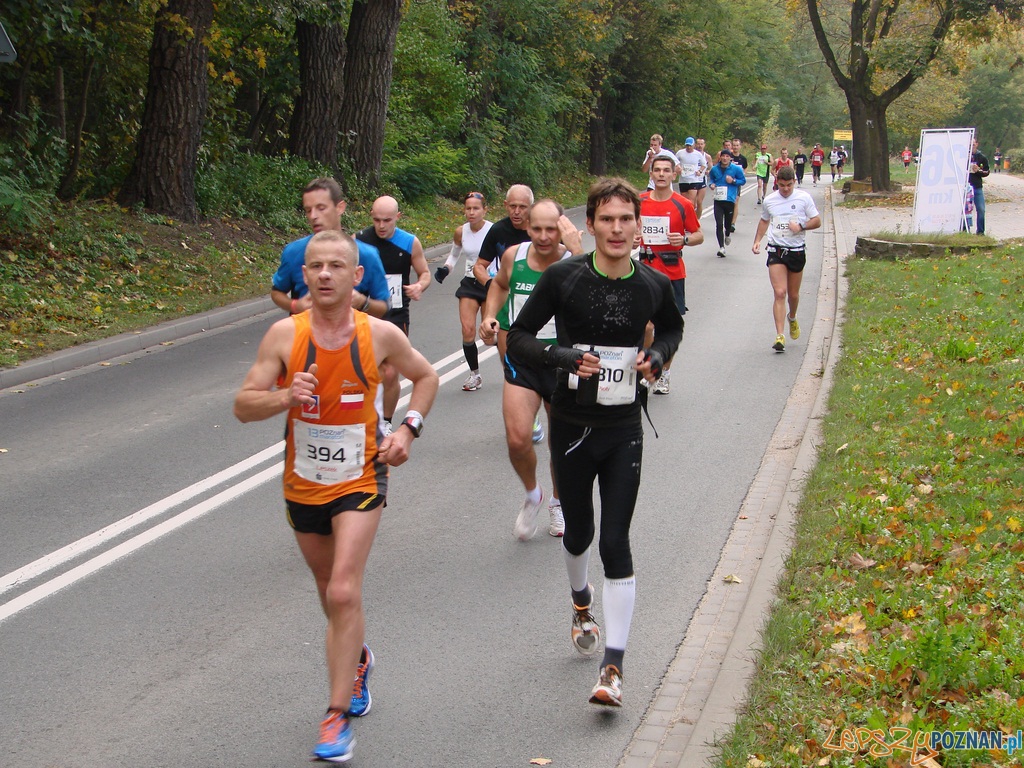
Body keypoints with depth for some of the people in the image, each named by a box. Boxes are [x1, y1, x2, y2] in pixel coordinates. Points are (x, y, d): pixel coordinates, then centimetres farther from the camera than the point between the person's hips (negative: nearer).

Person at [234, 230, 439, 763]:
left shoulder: (380, 335, -9)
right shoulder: (285, 335, -10)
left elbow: (425, 378, 10)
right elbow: (243, 406, -9)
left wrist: (408, 429, -5)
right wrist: (286, 397, -28)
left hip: (360, 481, -2)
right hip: (303, 485, 3)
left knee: (343, 593, -16)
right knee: (331, 594, 19)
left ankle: (337, 717, -8)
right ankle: (358, 660, 49)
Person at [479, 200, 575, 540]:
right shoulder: (514, 256, -5)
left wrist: (576, 250, -38)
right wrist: (490, 315, 2)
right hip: (521, 359, 1)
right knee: (517, 439, -15)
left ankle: (558, 503, 40)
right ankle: (532, 495, 15)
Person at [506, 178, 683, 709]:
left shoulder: (654, 286, -5)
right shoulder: (563, 278, -12)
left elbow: (672, 328, 17)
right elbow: (518, 337, -6)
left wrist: (658, 357, -4)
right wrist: (564, 357, -23)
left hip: (624, 430, 0)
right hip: (572, 426, 0)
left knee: (616, 543, -6)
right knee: (578, 531, 17)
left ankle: (613, 668, -4)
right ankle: (582, 603, 51)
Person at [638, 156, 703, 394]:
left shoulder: (683, 205, -2)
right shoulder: (639, 202, 3)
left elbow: (699, 235, 4)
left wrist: (684, 239, -16)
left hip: (673, 273, -1)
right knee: (645, 325, -7)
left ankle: (664, 373, 19)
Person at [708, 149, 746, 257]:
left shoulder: (736, 169, -2)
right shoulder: (715, 169, 5)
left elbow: (743, 180, 5)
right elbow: (711, 178, 21)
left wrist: (733, 181, -12)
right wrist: (712, 184, -1)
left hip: (730, 200, -1)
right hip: (718, 200, 1)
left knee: (728, 221, 14)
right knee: (719, 224, -9)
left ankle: (727, 235, 49)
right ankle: (721, 247, -8)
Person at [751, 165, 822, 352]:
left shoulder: (804, 198, -2)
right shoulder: (769, 200, 4)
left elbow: (817, 221, 2)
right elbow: (764, 221, 21)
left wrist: (801, 226, -16)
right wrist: (757, 241, 10)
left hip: (797, 251, 0)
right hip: (776, 251, 0)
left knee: (793, 294, 12)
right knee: (779, 293, -13)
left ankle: (792, 318, 46)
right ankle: (779, 336, -17)